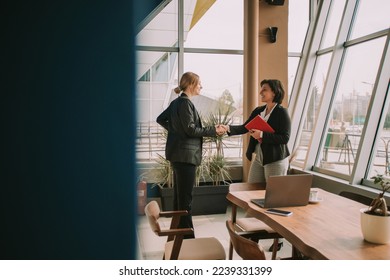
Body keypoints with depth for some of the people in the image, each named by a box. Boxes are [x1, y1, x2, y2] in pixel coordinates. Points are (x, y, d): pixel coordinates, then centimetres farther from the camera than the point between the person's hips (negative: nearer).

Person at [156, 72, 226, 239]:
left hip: (178, 155, 10)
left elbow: (161, 119, 22)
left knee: (179, 196, 16)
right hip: (185, 155, -10)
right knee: (185, 198, -6)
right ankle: (187, 236, 1)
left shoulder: (176, 102, 13)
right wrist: (214, 130, -12)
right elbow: (191, 130, -18)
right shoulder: (185, 102, -13)